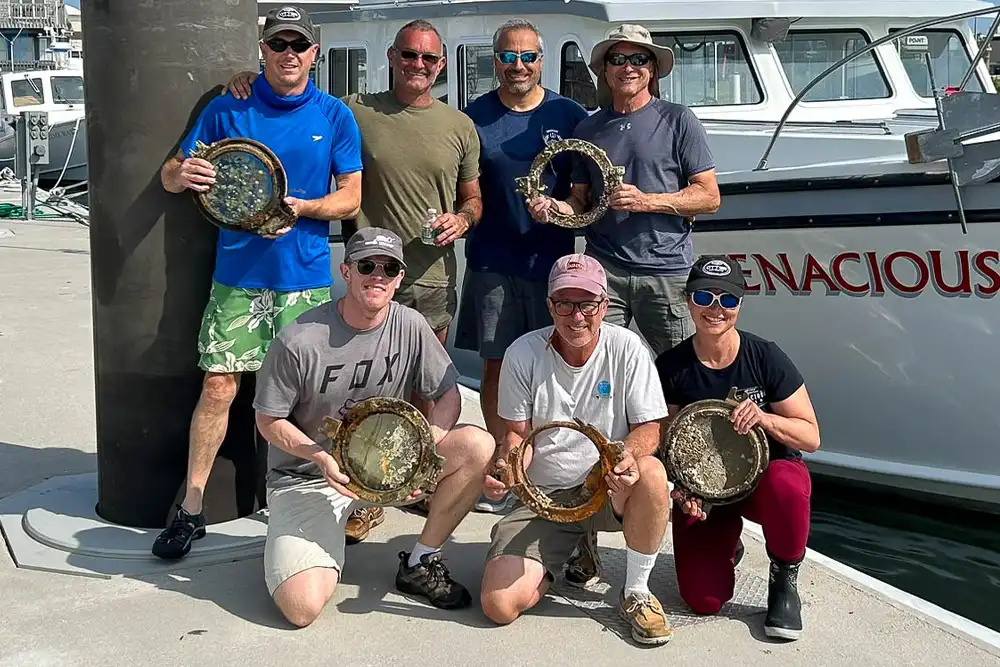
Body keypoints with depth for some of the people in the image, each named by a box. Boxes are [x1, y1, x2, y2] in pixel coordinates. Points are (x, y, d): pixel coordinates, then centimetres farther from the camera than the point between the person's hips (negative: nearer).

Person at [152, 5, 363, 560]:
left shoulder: (335, 117, 4)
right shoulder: (228, 110, 4)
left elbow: (350, 199, 3)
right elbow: (171, 174, 7)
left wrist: (300, 207, -16)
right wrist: (182, 175, -18)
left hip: (307, 279, 0)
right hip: (238, 277, 0)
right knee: (218, 387, -3)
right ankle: (192, 508, 9)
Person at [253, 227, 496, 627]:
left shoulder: (410, 327, -5)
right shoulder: (299, 341, -17)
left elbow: (447, 396, 1)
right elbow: (269, 421, -7)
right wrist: (322, 457, -24)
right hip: (306, 478, -4)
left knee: (478, 446, -21)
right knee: (301, 607, -24)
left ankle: (420, 563, -3)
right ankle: (331, 530, 12)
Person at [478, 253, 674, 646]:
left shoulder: (626, 348, -8)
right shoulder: (523, 353, -6)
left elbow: (649, 428, -6)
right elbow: (517, 433, 2)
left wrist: (628, 455, -30)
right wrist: (505, 468, -21)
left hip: (609, 487, -1)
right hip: (542, 496, 1)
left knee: (651, 474, -38)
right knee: (500, 606, -17)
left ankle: (636, 593, -12)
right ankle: (565, 552, 17)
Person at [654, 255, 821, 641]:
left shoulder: (766, 358, -11)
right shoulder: (671, 367, -7)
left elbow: (811, 437, -7)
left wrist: (764, 417, -26)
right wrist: (678, 488, -18)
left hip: (767, 472, -1)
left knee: (786, 486, -41)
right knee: (704, 600, -16)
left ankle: (783, 583, -9)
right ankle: (727, 543, 23)